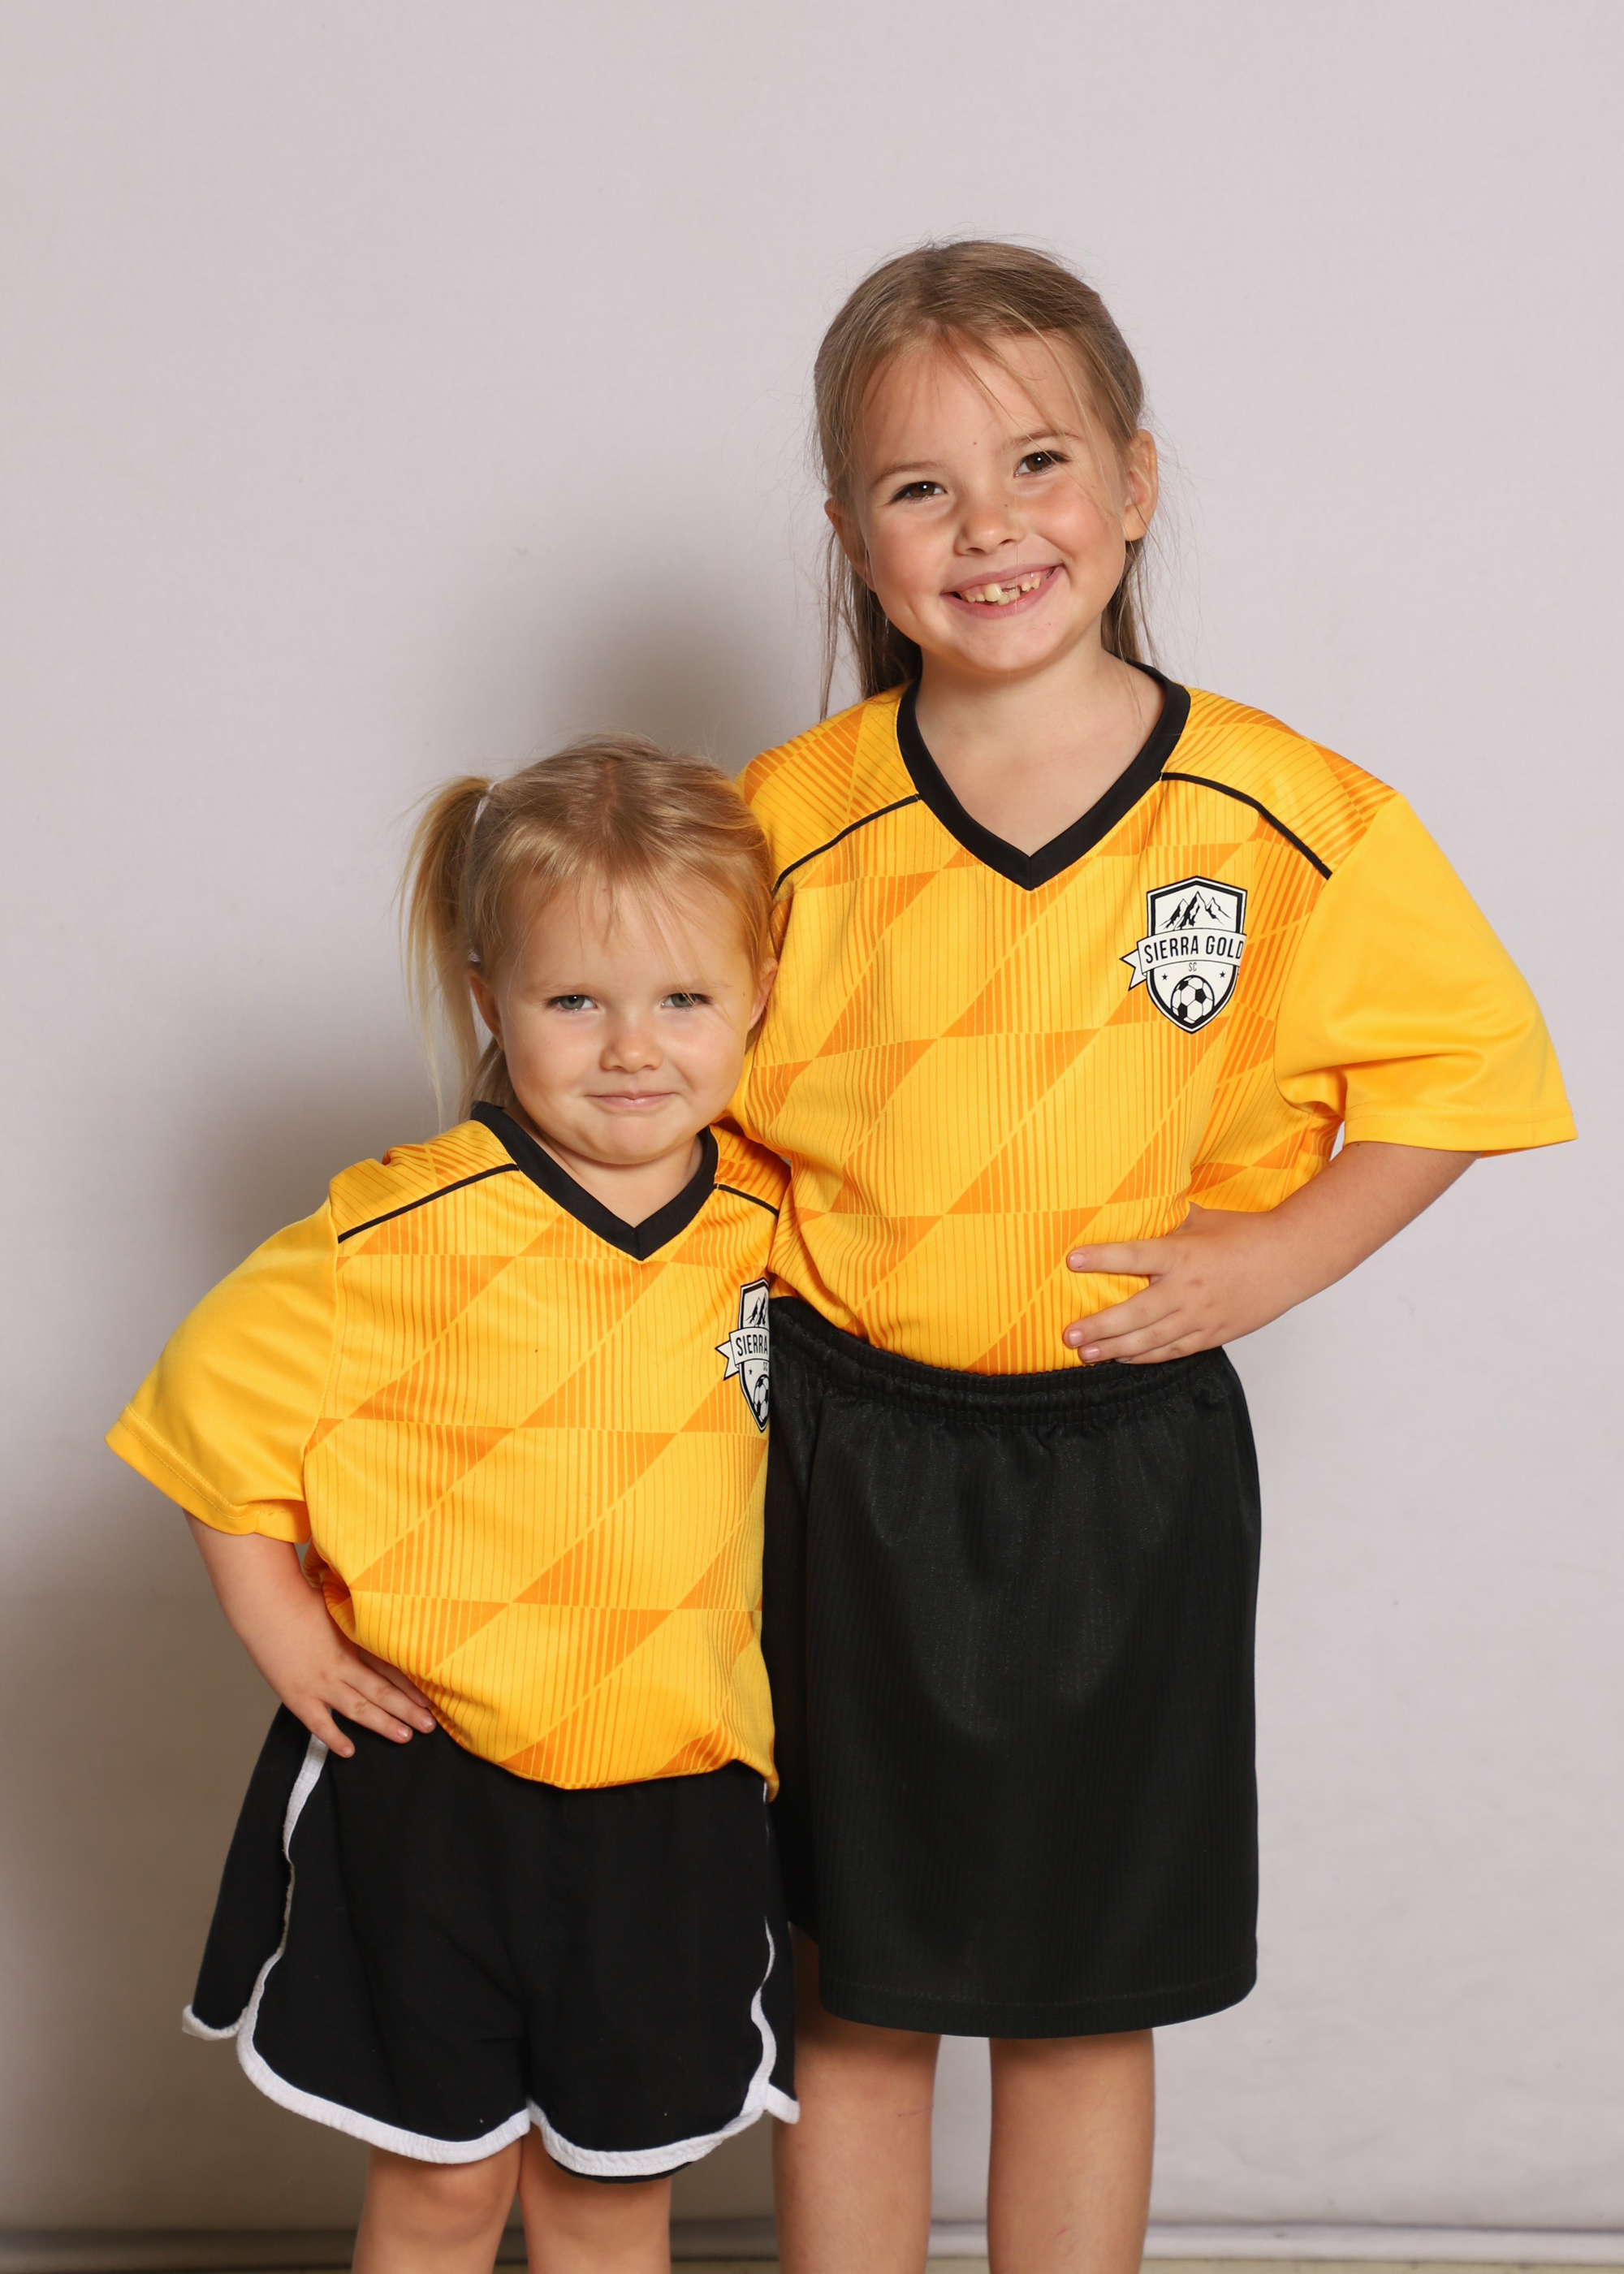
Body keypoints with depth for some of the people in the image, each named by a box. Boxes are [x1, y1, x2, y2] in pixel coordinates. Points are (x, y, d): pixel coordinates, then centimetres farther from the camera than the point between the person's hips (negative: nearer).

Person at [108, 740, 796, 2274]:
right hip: (430, 1771, -3)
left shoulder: (772, 1218, -2)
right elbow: (221, 1388, -9)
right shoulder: (415, 1233, -17)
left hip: (672, 1787, 3)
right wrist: (282, 1632, -10)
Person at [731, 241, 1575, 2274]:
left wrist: (1275, 1253, -11)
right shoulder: (789, 824, -8)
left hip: (1124, 1454, 0)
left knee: (1086, 1996, 14)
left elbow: (1450, 1070, 1)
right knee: (855, 1992, 12)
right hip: (840, 1455, 0)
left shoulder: (1293, 821, -10)